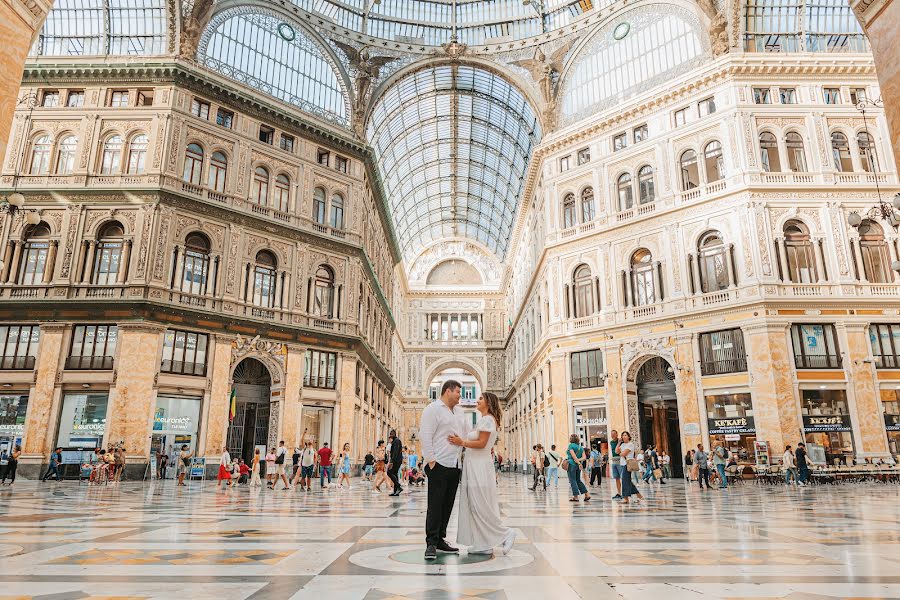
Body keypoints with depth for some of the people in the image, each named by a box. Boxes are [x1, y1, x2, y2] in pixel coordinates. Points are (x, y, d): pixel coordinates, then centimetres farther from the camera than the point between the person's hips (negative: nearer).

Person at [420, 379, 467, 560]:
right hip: (439, 464, -8)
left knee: (447, 504, 10)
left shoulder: (459, 412, 20)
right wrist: (430, 460, -16)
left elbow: (466, 435, 25)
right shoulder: (433, 409, -5)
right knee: (435, 504, -6)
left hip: (455, 465, 8)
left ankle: (440, 539, 18)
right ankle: (431, 544, -1)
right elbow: (425, 436, -11)